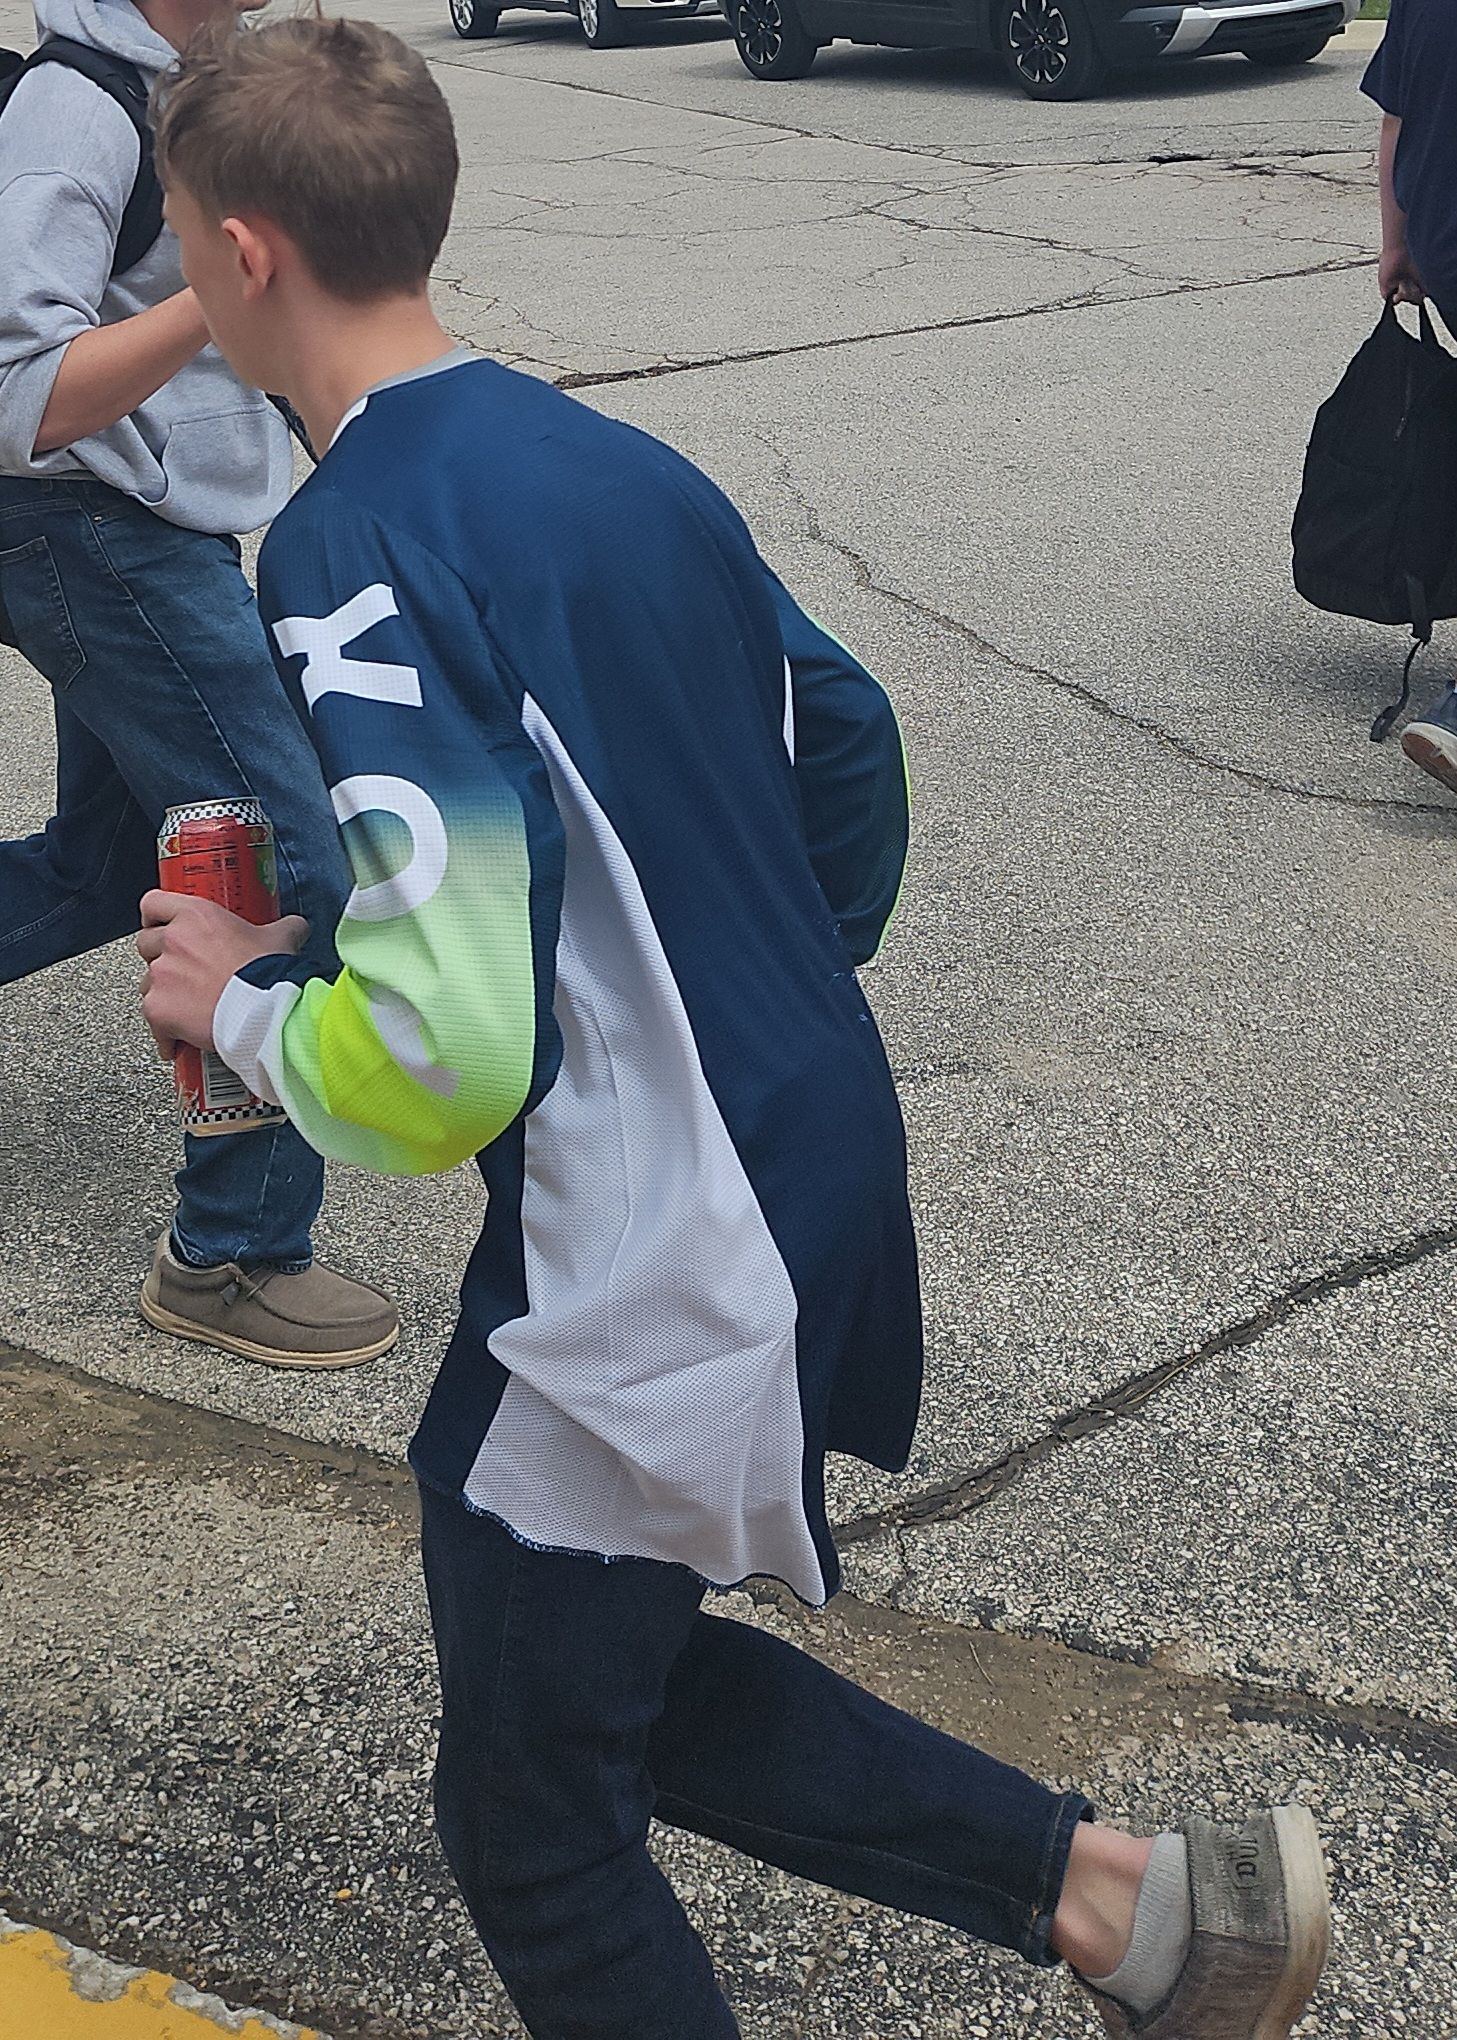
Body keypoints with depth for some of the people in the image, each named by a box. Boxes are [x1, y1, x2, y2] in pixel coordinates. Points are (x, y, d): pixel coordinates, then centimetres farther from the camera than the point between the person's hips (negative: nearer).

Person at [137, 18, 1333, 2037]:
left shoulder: (348, 546, -20)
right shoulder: (612, 455, 6)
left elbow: (448, 1049, -28)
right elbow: (849, 738, 16)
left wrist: (245, 1003, -7)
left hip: (646, 1255, -9)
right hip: (815, 1155, 9)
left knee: (529, 1813, 14)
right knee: (621, 1679, 26)